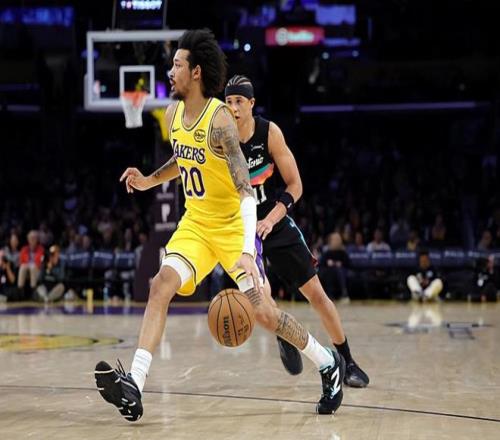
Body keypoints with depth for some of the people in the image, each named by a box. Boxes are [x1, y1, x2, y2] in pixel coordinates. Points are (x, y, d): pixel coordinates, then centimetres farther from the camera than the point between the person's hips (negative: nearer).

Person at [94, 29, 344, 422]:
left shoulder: (220, 119, -24)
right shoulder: (173, 115, 0)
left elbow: (246, 191, -30)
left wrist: (247, 251, -41)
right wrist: (148, 181, 5)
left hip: (232, 226, -6)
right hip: (195, 223, 6)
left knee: (262, 312, -4)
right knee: (161, 284, -17)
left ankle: (330, 364, 20)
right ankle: (133, 389, -25)